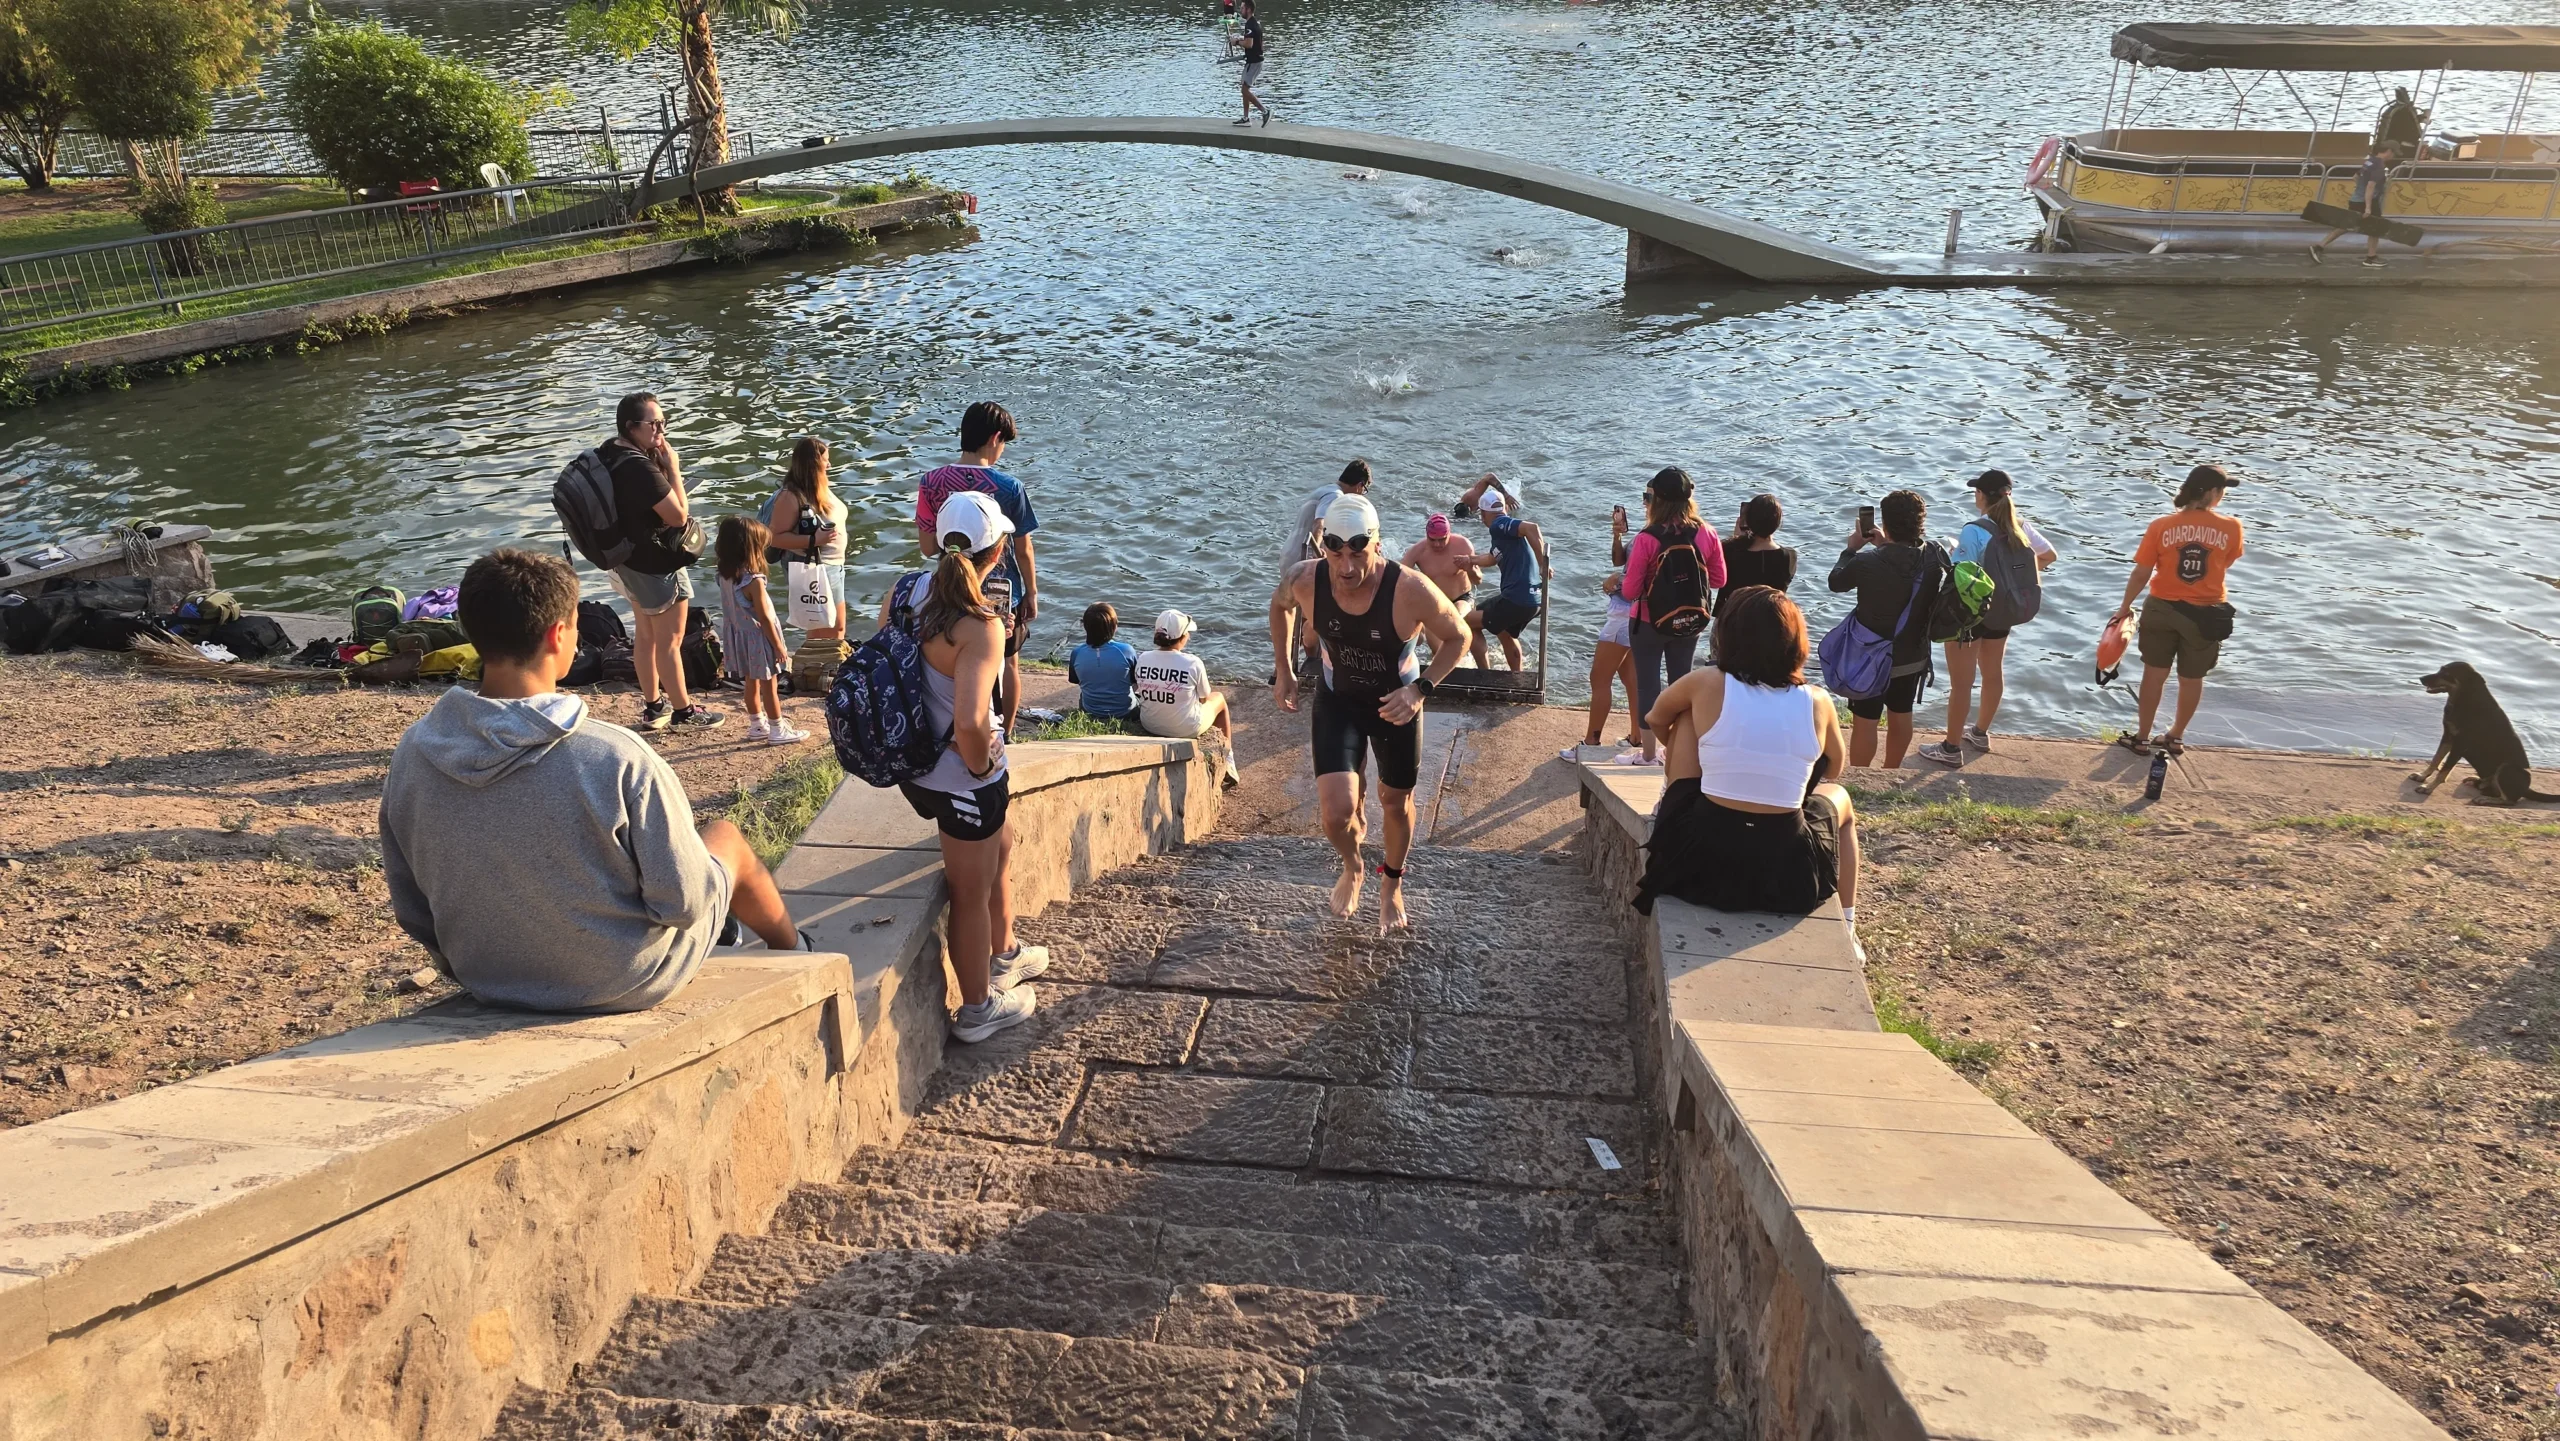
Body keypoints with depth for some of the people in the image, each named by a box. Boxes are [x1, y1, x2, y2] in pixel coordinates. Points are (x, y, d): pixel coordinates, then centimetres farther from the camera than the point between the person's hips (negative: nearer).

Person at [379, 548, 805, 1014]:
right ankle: (793, 949, 52)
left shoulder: (411, 753, -14)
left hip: (487, 983, 5)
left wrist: (475, 964, 17)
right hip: (623, 985, -4)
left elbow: (412, 912, -2)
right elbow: (684, 901, -22)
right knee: (725, 837, 23)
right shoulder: (618, 760, -31)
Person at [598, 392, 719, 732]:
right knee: (670, 641, 5)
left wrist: (661, 463, 1)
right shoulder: (641, 469, -30)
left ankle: (653, 706, 32)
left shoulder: (608, 453, 0)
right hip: (656, 563, -10)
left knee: (644, 634, 20)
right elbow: (679, 515, -25)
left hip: (628, 558, 10)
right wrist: (673, 466, -19)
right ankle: (683, 710, 18)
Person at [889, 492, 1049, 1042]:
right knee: (972, 893, 14)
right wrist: (981, 766, -18)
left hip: (916, 764, 8)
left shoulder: (904, 590, -6)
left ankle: (1004, 956, 54)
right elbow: (970, 723, -38)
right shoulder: (979, 625, -29)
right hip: (960, 780, -8)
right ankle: (978, 1010, 36)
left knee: (1001, 850, 32)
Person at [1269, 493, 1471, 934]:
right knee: (1337, 811, -13)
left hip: (1396, 703, -1)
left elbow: (1458, 637, -14)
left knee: (1396, 802, 18)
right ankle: (1352, 870, 24)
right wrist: (1282, 670, 2)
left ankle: (1392, 883, 49)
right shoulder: (1306, 581, -25)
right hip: (1336, 701, 1)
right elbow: (1280, 605, 2)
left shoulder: (1411, 591, -32)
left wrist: (1420, 689, -26)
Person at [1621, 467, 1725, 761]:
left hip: (1648, 623, -4)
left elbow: (1630, 591, -17)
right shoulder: (1705, 533, -10)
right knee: (1682, 681, 19)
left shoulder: (1647, 539, -22)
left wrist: (1619, 581, 3)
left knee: (1648, 684, 9)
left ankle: (1649, 754, 15)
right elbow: (1719, 580, 0)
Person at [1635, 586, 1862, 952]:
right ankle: (1846, 932, 37)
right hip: (1790, 874, 1)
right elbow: (1834, 769, 19)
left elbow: (1656, 720, 16)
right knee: (1838, 796, 35)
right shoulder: (1817, 702, -2)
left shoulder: (1706, 684, -6)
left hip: (1701, 857, -1)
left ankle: (1668, 807, 35)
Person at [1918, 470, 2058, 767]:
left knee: (1961, 683, 3)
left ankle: (1951, 749, 12)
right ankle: (1981, 733, 41)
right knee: (1992, 673, 23)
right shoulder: (2021, 526, -2)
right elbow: (2050, 556, 12)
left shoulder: (1974, 530, -24)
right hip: (2001, 611, 7)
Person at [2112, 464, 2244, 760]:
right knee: (2192, 679, 17)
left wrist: (2125, 607, 4)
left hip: (2162, 610, 0)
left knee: (2154, 674, 14)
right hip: (2206, 614, 0)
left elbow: (2141, 573, -9)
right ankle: (2176, 737, 32)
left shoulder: (2162, 526, -11)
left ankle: (2142, 738, 21)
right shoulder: (2231, 527, -11)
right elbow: (2224, 565, 7)